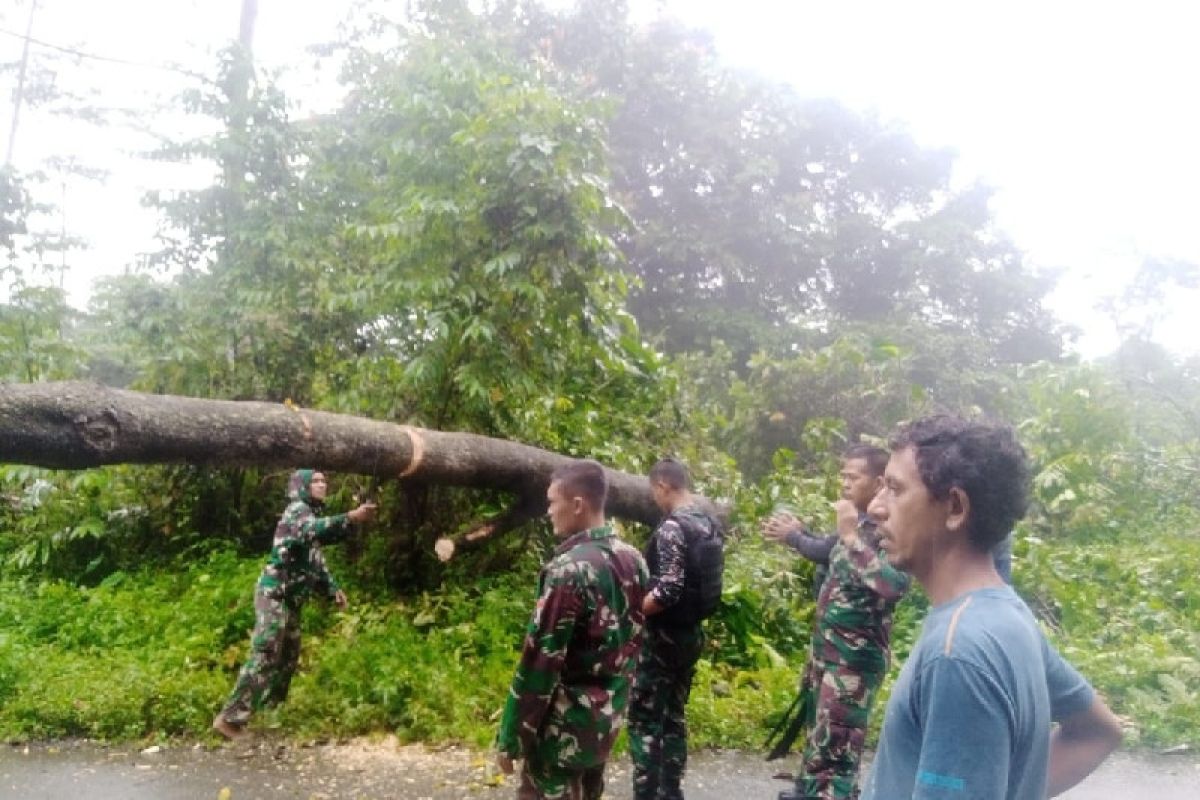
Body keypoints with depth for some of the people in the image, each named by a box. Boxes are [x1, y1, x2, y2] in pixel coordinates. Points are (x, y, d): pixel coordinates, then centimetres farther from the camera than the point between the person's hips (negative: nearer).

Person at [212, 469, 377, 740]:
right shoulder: (297, 509, -10)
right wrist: (352, 518, -48)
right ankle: (230, 718, -10)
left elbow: (316, 562, 23)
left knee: (288, 657, 15)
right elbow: (316, 529, -35)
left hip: (290, 599, 10)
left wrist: (333, 589, 12)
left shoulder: (311, 513, 19)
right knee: (264, 657, -13)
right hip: (274, 595, -10)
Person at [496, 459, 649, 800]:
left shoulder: (568, 569, -22)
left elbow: (541, 661, -21)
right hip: (608, 718, 8)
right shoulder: (634, 560, 2)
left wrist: (509, 739, -13)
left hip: (563, 726, -7)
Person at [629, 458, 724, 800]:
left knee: (643, 720, -1)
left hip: (664, 636, -9)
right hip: (692, 632, 9)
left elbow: (667, 592, -27)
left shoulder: (672, 528, -20)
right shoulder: (710, 525, 8)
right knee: (675, 716, 17)